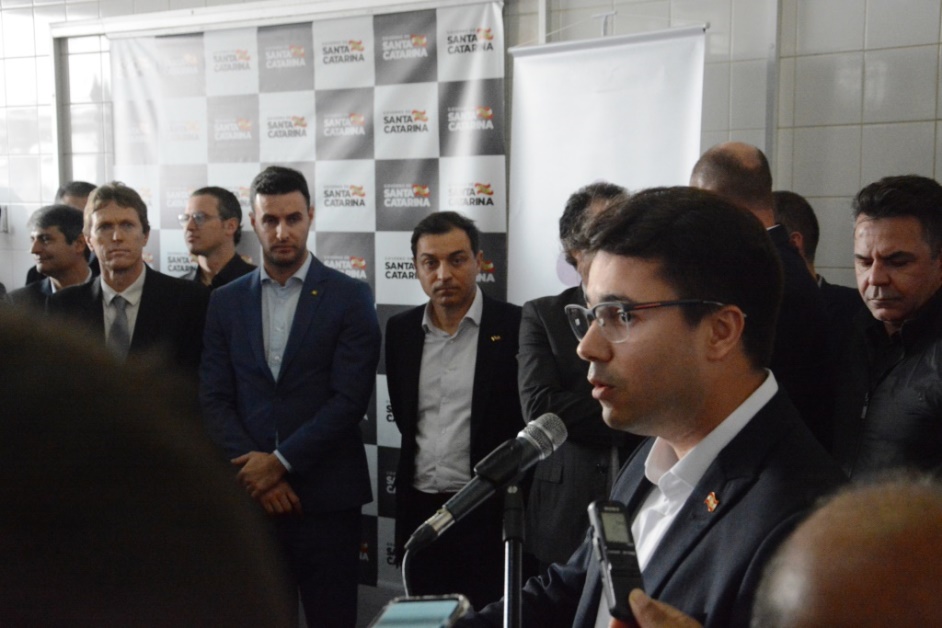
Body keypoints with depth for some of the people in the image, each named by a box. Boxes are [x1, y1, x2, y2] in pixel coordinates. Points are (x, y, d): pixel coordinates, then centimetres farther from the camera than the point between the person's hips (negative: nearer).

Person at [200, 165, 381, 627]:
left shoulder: (350, 297, -1)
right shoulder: (225, 302, 8)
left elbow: (350, 398, -9)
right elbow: (213, 400, 4)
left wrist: (280, 462, -11)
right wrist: (257, 472, -8)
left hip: (326, 498, -2)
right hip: (249, 496, 3)